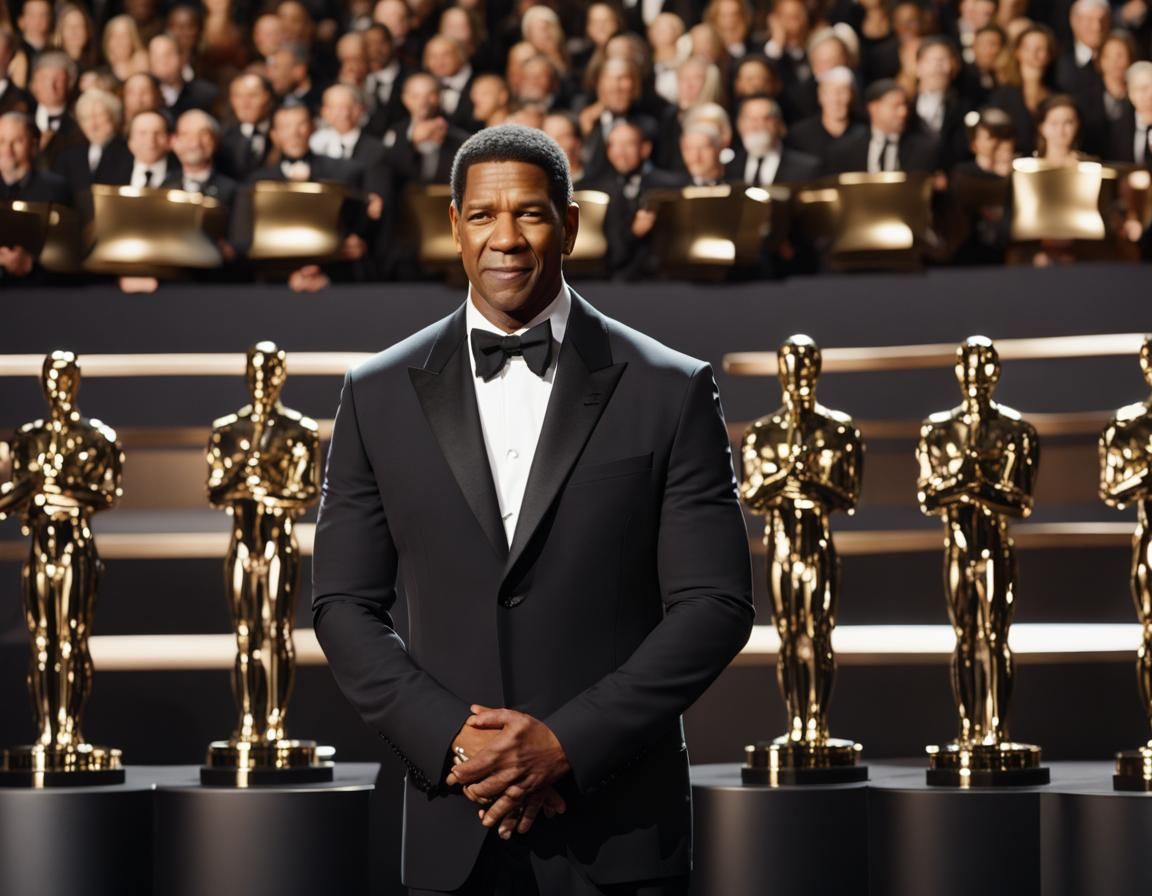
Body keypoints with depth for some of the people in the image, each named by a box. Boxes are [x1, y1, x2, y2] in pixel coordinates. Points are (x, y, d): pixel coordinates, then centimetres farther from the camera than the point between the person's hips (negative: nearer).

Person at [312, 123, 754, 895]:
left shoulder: (670, 392, -1)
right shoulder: (380, 396, 6)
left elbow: (715, 603, -4)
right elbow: (346, 606, 5)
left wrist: (566, 743, -12)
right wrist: (452, 739, -9)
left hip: (618, 831, -1)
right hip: (456, 833, 2)